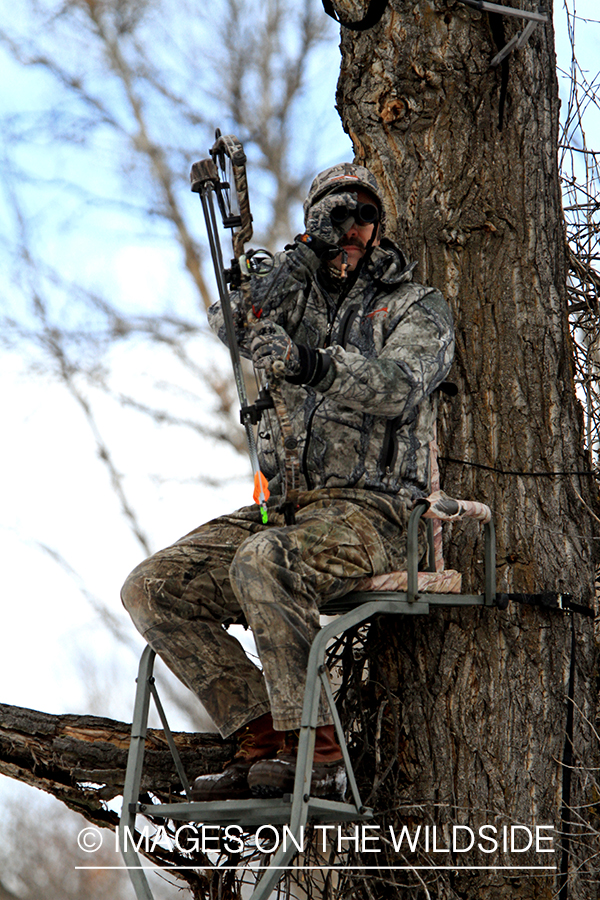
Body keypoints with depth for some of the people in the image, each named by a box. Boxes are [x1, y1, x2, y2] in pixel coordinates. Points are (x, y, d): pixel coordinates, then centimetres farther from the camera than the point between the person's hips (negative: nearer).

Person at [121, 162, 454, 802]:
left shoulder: (418, 308, 7)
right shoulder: (292, 295, 20)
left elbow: (397, 388, -15)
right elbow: (231, 320, -2)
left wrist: (311, 364, -33)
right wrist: (309, 249, -9)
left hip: (368, 509, -6)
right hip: (282, 507, 6)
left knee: (262, 564, -36)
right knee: (153, 590, -12)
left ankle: (318, 755, -30)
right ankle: (262, 742, -13)